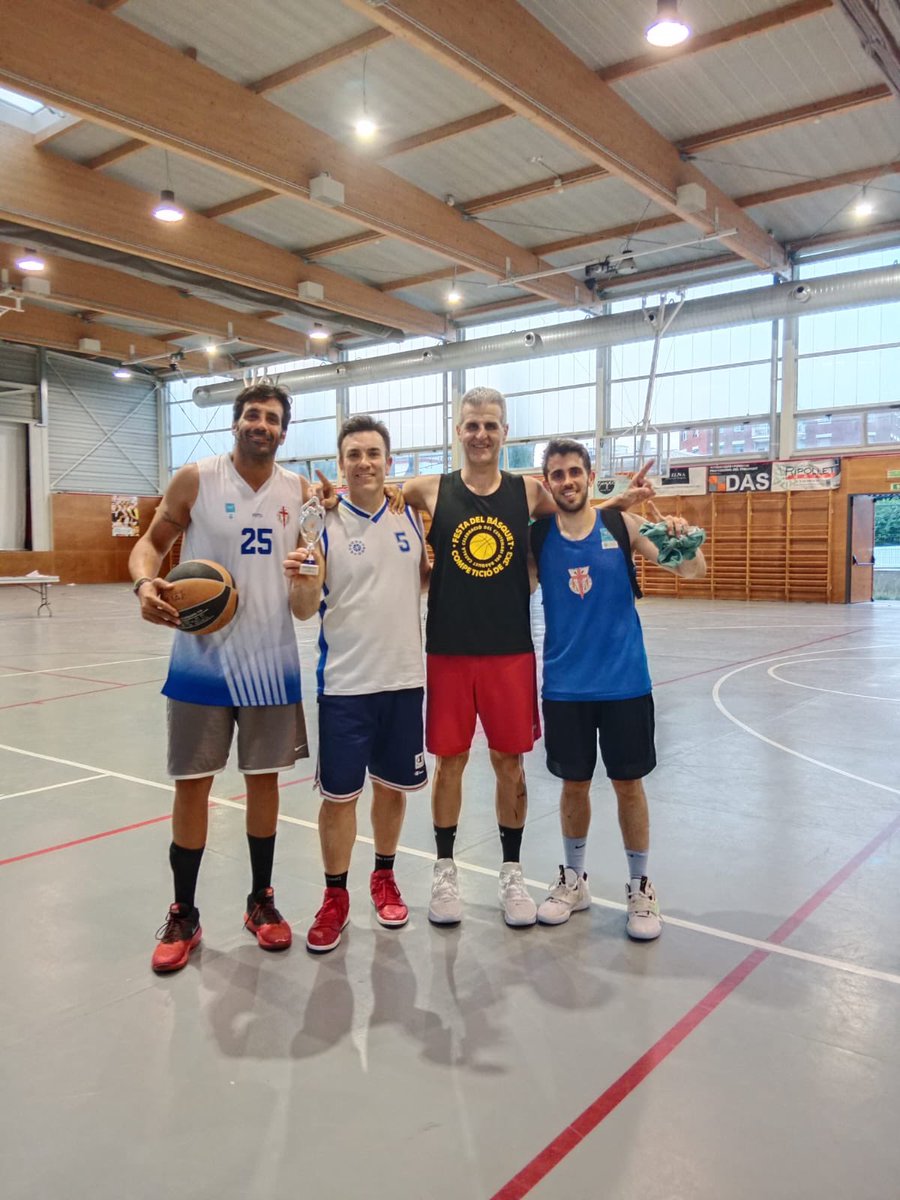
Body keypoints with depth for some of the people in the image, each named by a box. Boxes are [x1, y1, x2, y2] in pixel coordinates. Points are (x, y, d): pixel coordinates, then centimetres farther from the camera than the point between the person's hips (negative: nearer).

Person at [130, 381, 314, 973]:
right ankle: (183, 915, 24)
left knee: (265, 778, 12)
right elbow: (151, 543, 1)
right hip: (202, 661, -2)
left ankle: (262, 900, 29)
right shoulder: (195, 479, -5)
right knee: (192, 784, 6)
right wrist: (146, 582, -21)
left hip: (272, 663, 2)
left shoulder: (300, 490, 3)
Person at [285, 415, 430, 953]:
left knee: (393, 786, 15)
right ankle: (335, 897, 23)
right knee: (339, 794, 4)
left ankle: (384, 878, 36)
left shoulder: (412, 516, 3)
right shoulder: (323, 522, -7)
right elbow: (304, 610, -9)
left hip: (405, 679, 3)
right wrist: (301, 582, -30)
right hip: (345, 683, -3)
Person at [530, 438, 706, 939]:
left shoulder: (621, 524, -5)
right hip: (565, 686, 1)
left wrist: (684, 539, -25)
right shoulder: (537, 536, -2)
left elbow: (694, 571, -4)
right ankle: (574, 880, 31)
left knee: (629, 783, 9)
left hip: (624, 682, -1)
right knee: (574, 785, 12)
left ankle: (641, 887, 27)